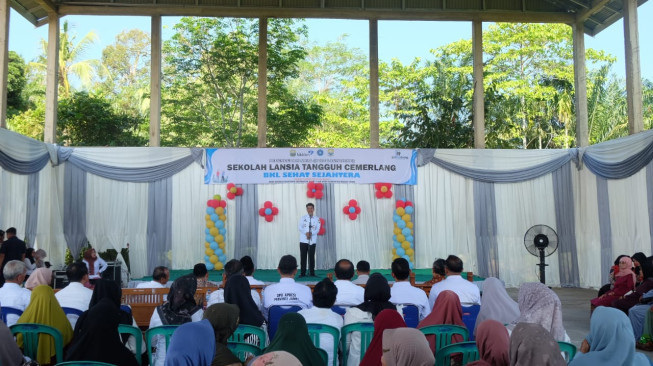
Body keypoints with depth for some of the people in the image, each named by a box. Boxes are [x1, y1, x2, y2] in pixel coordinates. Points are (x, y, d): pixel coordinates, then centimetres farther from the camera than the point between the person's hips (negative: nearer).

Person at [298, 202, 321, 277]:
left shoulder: (317, 219, 7)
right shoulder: (303, 218, 6)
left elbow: (317, 229, -1)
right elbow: (300, 228, -3)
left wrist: (311, 233, -19)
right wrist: (306, 233, -19)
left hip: (312, 240, 0)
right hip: (303, 240, 0)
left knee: (311, 257, 1)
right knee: (303, 257, -1)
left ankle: (312, 272, 8)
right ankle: (303, 273, 4)